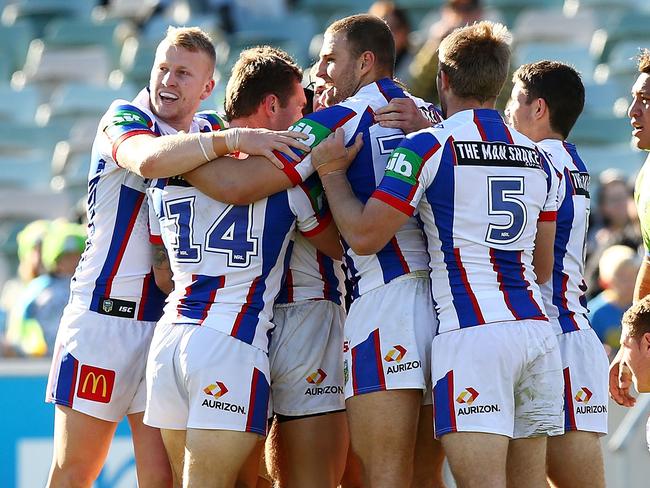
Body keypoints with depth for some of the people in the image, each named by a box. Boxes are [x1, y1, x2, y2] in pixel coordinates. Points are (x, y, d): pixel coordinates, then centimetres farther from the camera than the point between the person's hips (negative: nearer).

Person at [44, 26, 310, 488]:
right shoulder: (123, 118, -7)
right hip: (104, 313, -4)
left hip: (171, 323, 4)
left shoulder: (209, 132, 11)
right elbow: (148, 159, -29)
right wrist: (234, 139, -37)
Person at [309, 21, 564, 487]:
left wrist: (331, 171, 10)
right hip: (536, 329, 6)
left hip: (471, 331, -6)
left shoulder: (427, 147, -2)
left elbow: (364, 235, -5)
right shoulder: (538, 157, 17)